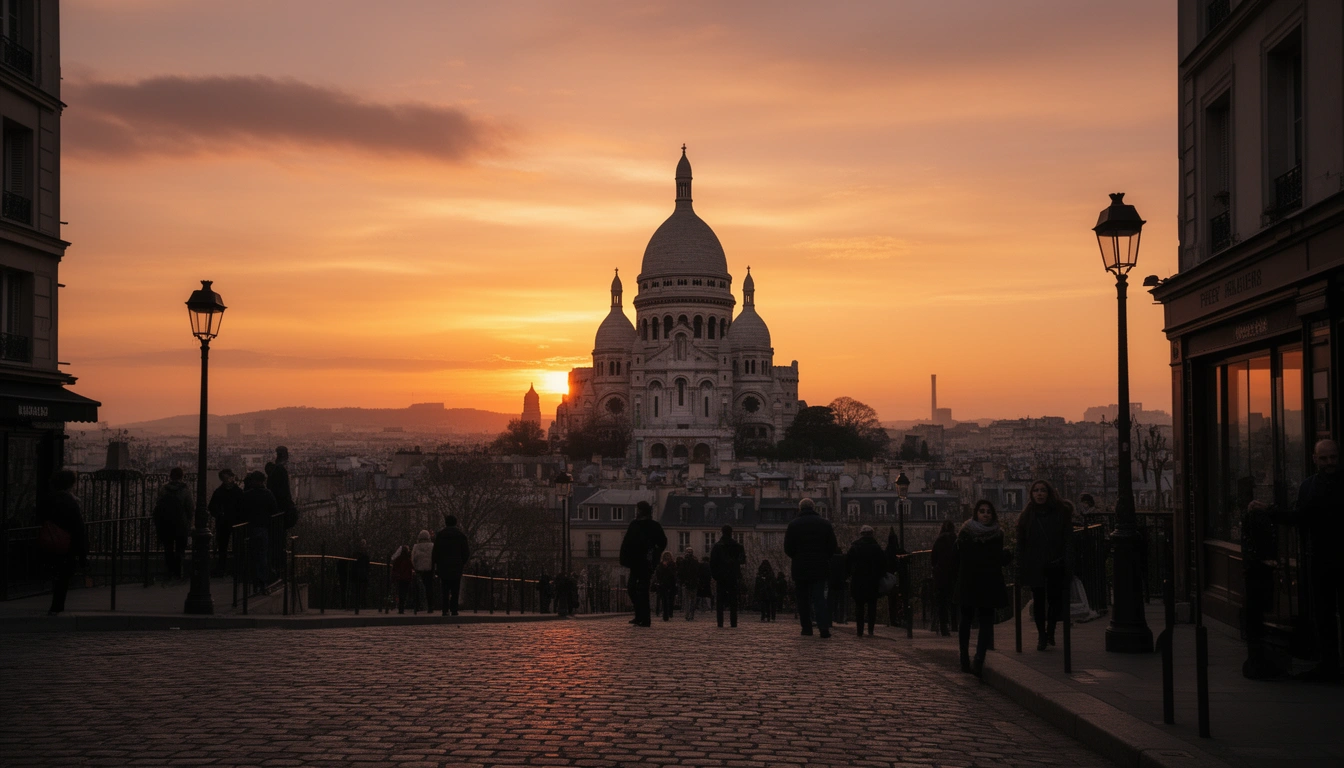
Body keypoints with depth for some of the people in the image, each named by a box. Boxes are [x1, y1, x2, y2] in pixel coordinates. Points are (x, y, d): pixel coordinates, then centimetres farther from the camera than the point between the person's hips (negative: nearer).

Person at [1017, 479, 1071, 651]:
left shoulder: (1061, 514, 1)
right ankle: (1042, 635, 13)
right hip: (1034, 566, 1)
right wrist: (1021, 566, 1)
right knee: (1039, 600, 4)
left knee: (1055, 598, 2)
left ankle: (1050, 631, 22)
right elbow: (1021, 543, 8)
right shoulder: (1026, 516, 7)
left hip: (1055, 566, -1)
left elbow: (1068, 540, 0)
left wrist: (1065, 560, -11)